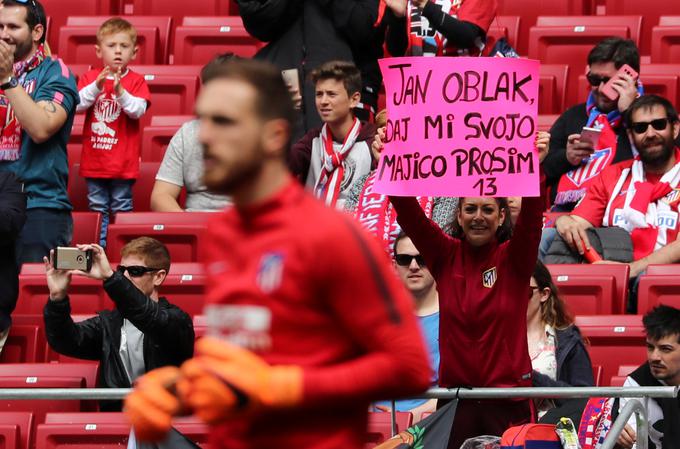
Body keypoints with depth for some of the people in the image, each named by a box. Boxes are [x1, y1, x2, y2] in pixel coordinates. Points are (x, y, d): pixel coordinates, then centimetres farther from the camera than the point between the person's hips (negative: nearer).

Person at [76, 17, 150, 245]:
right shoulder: (89, 77, 4)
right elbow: (78, 104, -8)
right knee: (98, 208, 9)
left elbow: (138, 110, -14)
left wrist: (120, 91, -28)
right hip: (94, 160, 2)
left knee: (122, 208, 4)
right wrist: (96, 86, -22)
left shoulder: (136, 81, -2)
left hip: (123, 164, -2)